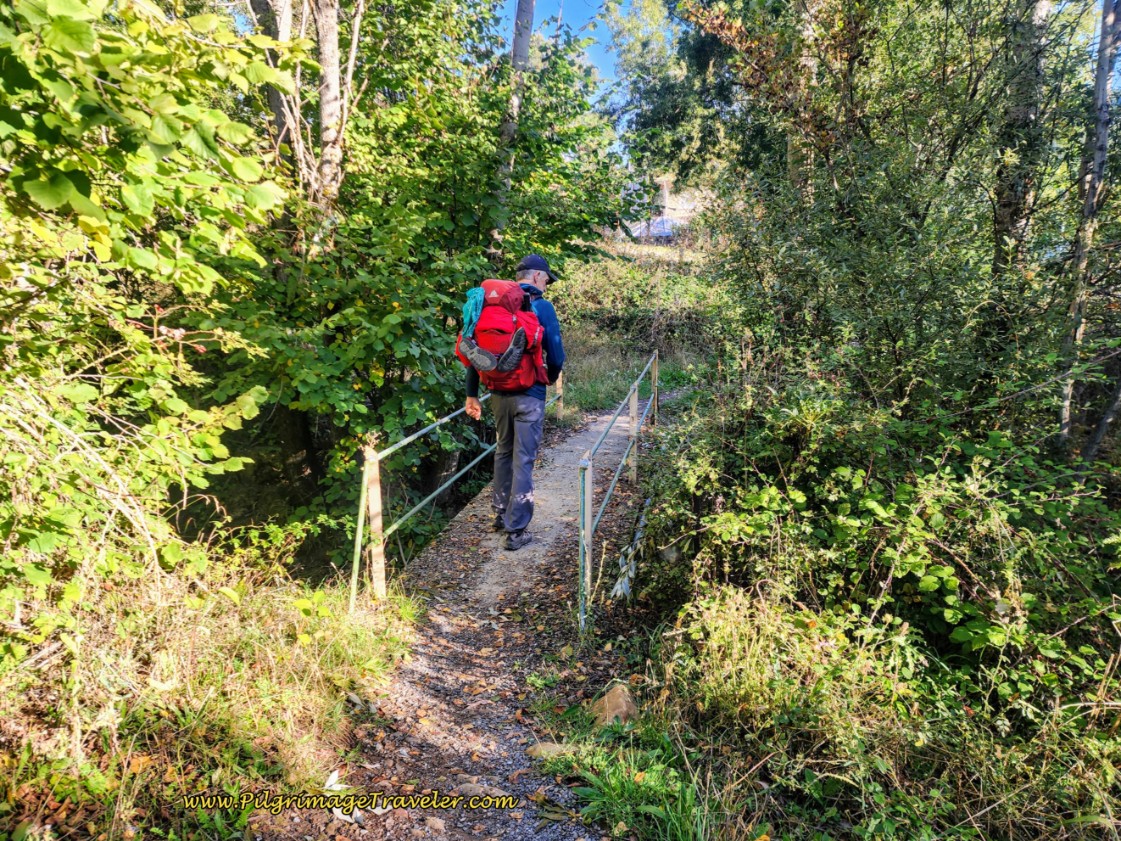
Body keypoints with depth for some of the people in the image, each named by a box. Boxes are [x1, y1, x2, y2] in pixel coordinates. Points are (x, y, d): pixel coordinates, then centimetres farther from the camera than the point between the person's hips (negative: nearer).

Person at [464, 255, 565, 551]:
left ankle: (501, 513, 33)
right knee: (523, 460, 1)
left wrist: (472, 394, 9)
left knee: (503, 451, 22)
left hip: (499, 392, 5)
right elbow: (556, 355, -9)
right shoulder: (542, 307, -8)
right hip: (528, 395, -5)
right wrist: (551, 377, 13)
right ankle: (516, 530, 5)